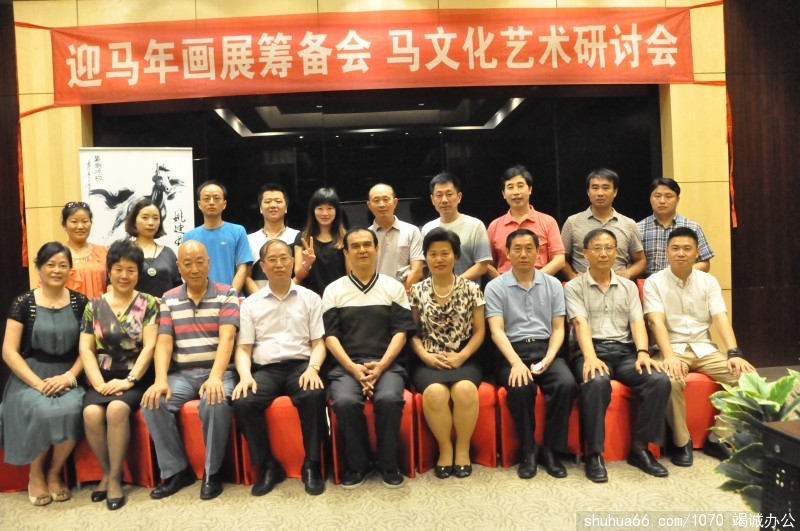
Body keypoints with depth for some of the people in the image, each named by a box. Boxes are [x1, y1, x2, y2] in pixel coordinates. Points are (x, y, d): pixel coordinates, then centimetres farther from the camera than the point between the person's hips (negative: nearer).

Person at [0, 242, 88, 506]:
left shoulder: (80, 302, 4)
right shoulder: (23, 303, -1)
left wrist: (70, 376, -13)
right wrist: (39, 384, -15)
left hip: (66, 377, 1)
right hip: (29, 377, -1)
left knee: (70, 411, -31)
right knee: (42, 412, -32)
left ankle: (55, 473, -3)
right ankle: (36, 475, -1)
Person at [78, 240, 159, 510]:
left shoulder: (149, 304, 2)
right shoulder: (94, 306, 11)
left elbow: (149, 347, -6)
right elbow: (85, 348, 4)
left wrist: (128, 380, -15)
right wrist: (99, 383, -10)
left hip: (136, 378, -2)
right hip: (103, 378, 3)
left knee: (117, 409, -31)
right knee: (91, 413, -26)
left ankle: (115, 477, -12)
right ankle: (107, 471, -1)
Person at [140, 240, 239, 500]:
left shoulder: (227, 294, 0)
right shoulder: (169, 299, 11)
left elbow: (227, 338, -13)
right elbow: (163, 342, 2)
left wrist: (215, 377, -28)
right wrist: (160, 380, -16)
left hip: (217, 371, -3)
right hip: (181, 373, 4)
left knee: (216, 403, -34)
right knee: (152, 403, -23)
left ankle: (211, 472, -11)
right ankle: (176, 470, -4)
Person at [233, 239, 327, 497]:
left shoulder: (310, 298, 12)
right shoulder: (250, 303, 13)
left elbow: (319, 342, 7)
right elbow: (243, 347, 9)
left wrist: (312, 368, -13)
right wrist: (245, 375, -12)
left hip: (301, 365, -1)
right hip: (265, 369, 1)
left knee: (314, 396, -34)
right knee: (243, 402, -29)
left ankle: (311, 465, -14)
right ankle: (267, 466, -8)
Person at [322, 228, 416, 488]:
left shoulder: (393, 287, 11)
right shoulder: (333, 290, 11)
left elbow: (401, 331, 4)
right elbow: (329, 335, 3)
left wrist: (381, 365, -12)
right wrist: (352, 367, -12)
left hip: (386, 363, 0)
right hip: (346, 365, 0)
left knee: (389, 399, -31)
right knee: (344, 402, -30)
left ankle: (388, 464, -7)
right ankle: (357, 464, -5)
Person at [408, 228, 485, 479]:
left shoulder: (471, 289, 8)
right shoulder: (417, 291, 9)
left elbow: (479, 331, 6)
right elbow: (412, 332, 7)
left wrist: (461, 356, -9)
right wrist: (426, 356, -10)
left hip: (464, 360, 0)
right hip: (429, 362, 0)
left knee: (465, 389, -33)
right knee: (435, 392, -32)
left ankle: (463, 448, -9)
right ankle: (445, 448, -8)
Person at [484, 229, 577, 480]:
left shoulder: (553, 284, 11)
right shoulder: (495, 287, 3)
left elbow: (558, 328, 8)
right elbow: (496, 331, -7)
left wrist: (549, 357, -11)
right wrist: (516, 362, -23)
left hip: (545, 349, 3)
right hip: (512, 352, -2)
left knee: (567, 385, -27)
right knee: (521, 388, -33)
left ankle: (551, 449, -8)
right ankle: (528, 451, -12)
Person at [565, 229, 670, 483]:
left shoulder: (628, 286, 19)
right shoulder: (574, 287, 7)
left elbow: (637, 322, 6)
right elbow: (581, 323, -8)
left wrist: (642, 352, -14)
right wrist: (590, 357, -26)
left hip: (624, 350, 4)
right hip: (591, 351, -4)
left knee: (660, 380, -24)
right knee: (596, 382, -37)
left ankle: (640, 448, -8)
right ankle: (594, 453, -21)